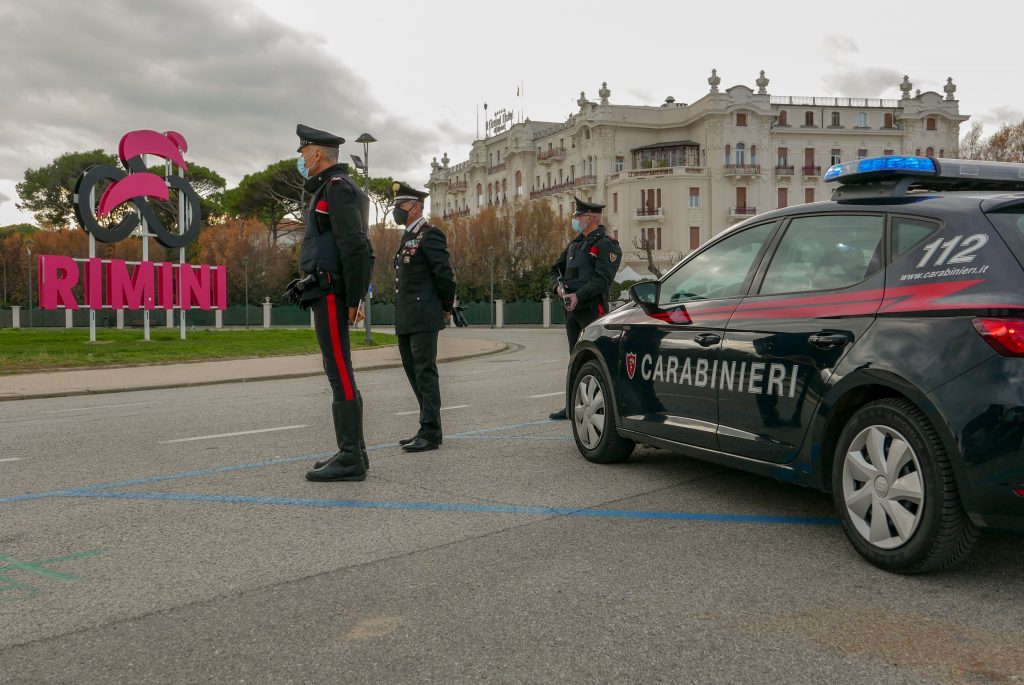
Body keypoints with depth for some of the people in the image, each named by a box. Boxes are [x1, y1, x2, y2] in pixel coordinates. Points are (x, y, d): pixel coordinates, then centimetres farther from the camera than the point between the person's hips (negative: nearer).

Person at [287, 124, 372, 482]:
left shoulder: (338, 187, -10)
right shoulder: (329, 190, 24)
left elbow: (354, 246, -19)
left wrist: (352, 300, -19)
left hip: (331, 292, -10)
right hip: (328, 293, 10)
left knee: (339, 372, -10)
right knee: (339, 372, 10)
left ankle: (350, 459, -9)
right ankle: (353, 452, 13)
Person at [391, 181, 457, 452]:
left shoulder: (429, 235, -9)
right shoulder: (407, 238, 19)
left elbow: (445, 274, -13)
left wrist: (446, 308, -4)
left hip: (423, 318, -9)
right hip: (405, 320, 9)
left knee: (425, 373, -7)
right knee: (414, 373, 11)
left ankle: (430, 432, -3)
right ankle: (428, 428, 19)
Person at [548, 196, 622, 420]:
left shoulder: (606, 245, -7)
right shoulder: (575, 243, 19)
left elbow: (602, 279, -18)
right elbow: (556, 268, 21)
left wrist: (578, 295, -26)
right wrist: (559, 286, 0)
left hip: (593, 309, -9)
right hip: (571, 309, 9)